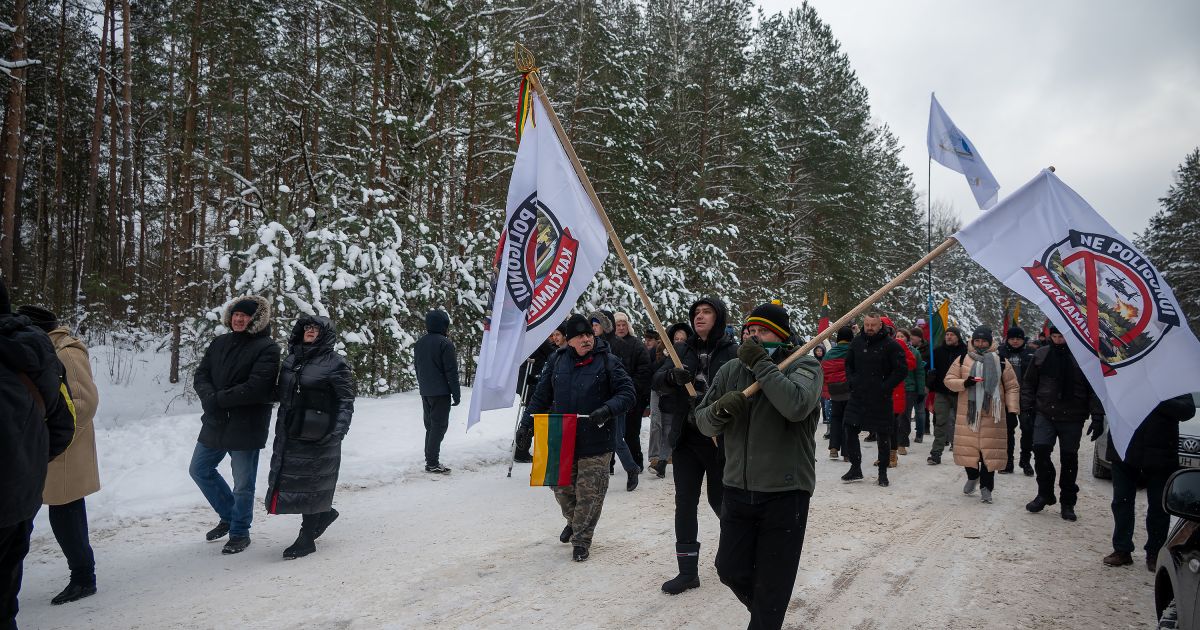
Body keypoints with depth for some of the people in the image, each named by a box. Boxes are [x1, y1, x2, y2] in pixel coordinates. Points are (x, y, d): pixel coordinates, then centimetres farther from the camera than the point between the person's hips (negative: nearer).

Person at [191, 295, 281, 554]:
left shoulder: (267, 347, -12)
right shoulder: (220, 343, 9)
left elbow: (256, 387, -21)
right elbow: (200, 376, 5)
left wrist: (218, 399, -19)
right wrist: (209, 397, -15)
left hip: (246, 427, -7)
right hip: (215, 423, 7)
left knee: (243, 484, 4)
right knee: (199, 469, 18)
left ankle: (239, 533, 24)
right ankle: (229, 516, 36)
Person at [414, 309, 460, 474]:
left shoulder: (419, 343, 12)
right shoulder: (444, 343, -13)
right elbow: (451, 371, -14)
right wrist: (456, 393, -9)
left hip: (425, 392, 8)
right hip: (441, 392, -8)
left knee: (430, 426, 15)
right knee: (439, 426, -4)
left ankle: (430, 460, 17)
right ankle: (432, 463, -6)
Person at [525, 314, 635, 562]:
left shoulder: (608, 361, -5)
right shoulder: (557, 360, 4)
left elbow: (628, 392, -7)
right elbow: (542, 395, 11)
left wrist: (608, 409, -24)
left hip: (596, 441, -3)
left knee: (589, 493, 1)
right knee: (562, 487, 16)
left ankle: (581, 540, 19)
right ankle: (574, 521, 45)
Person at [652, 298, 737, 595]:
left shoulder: (733, 352, -6)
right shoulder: (682, 350, 8)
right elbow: (658, 381, -1)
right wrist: (672, 376, -23)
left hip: (720, 439, -4)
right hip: (686, 438, 4)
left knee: (719, 500, 7)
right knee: (685, 503, 3)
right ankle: (688, 572, 12)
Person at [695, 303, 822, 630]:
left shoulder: (804, 366, -7)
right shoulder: (730, 371, 6)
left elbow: (796, 406, -29)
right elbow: (703, 422, 6)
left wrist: (761, 364, -21)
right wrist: (720, 409, -16)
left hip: (785, 492, -5)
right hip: (737, 490, 5)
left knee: (772, 585, 5)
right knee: (731, 570, 14)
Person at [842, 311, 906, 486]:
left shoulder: (891, 345, -8)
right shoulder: (857, 342, 7)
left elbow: (901, 370, -8)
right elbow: (848, 364, 20)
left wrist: (885, 387, -12)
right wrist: (852, 382, 6)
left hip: (881, 399, -4)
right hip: (858, 396, 4)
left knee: (883, 436, 4)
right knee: (850, 432, 3)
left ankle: (883, 472, 17)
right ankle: (855, 468, 17)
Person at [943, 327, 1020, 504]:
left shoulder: (1001, 362, 4)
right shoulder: (962, 360, 6)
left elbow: (1012, 387, 7)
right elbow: (948, 380, 5)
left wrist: (1012, 409, -2)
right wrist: (964, 383, -14)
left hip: (992, 416, -1)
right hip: (968, 413, 1)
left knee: (990, 451, 0)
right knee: (968, 448, 4)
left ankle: (986, 487, 14)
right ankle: (972, 476, 31)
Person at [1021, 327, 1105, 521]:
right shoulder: (1041, 355, 4)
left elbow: (1095, 389, -5)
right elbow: (1028, 383, 12)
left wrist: (1097, 418, -10)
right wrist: (1027, 407, 4)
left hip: (1072, 418, -2)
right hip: (1045, 414, 2)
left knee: (1069, 458, 6)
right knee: (1040, 449, -12)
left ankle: (1068, 503, 21)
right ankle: (1045, 494, 8)